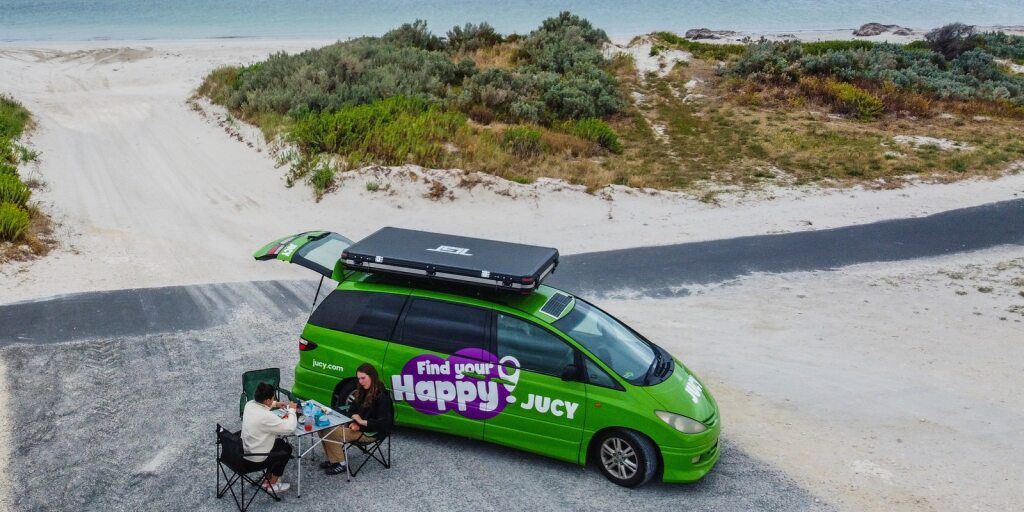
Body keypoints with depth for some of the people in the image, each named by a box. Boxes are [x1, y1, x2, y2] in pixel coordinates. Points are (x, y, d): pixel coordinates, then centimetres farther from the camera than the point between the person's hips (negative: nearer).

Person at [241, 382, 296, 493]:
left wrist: (275, 404, 11)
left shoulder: (249, 404, -8)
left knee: (280, 442, 24)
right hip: (256, 460, -8)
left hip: (245, 452, 8)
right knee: (287, 450, 17)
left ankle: (269, 477, 32)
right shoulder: (266, 417, -32)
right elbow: (290, 428, -23)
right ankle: (271, 484, 26)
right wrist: (292, 410, -10)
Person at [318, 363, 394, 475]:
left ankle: (341, 463, -6)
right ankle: (333, 459, 2)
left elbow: (384, 423, -23)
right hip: (357, 427, 9)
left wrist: (362, 422, -22)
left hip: (370, 432, -9)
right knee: (324, 428, -7)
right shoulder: (363, 392, 10)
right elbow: (352, 410, 15)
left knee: (330, 434, -20)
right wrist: (354, 423, -7)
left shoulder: (382, 397, -18)